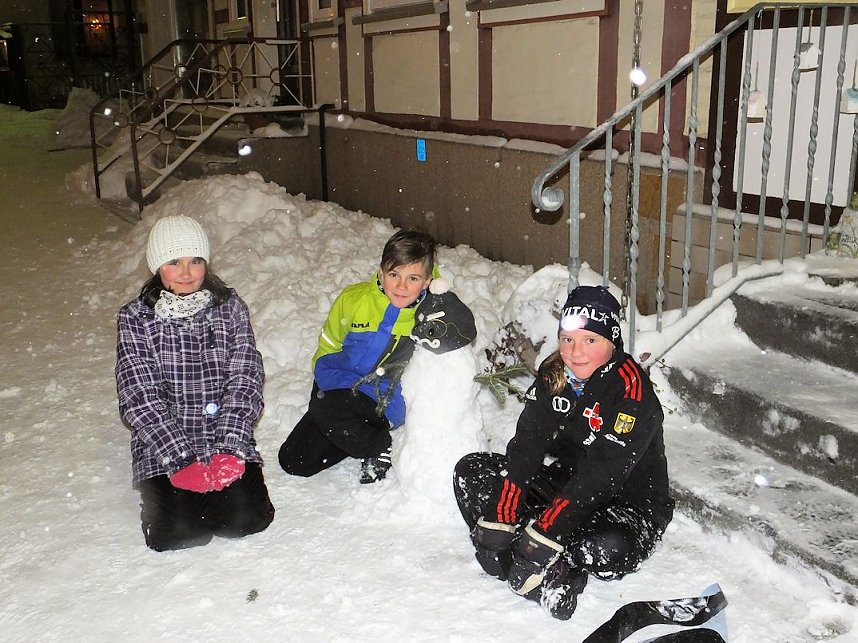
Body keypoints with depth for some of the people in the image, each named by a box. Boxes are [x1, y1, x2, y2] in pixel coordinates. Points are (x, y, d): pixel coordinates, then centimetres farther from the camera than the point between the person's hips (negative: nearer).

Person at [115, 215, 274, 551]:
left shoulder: (231, 308, 2)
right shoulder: (135, 318, -2)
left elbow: (245, 382, -4)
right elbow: (139, 397, -9)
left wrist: (229, 450, -17)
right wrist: (182, 460, -19)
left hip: (228, 439, 1)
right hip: (162, 445, -1)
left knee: (248, 516, -19)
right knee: (175, 532, -20)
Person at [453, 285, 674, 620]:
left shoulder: (631, 391, -24)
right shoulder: (553, 374, -6)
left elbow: (598, 478, -31)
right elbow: (525, 447, -13)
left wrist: (543, 535, -37)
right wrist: (497, 522, -22)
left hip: (627, 506, -6)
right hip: (561, 482, 7)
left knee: (607, 550, -40)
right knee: (470, 472, -7)